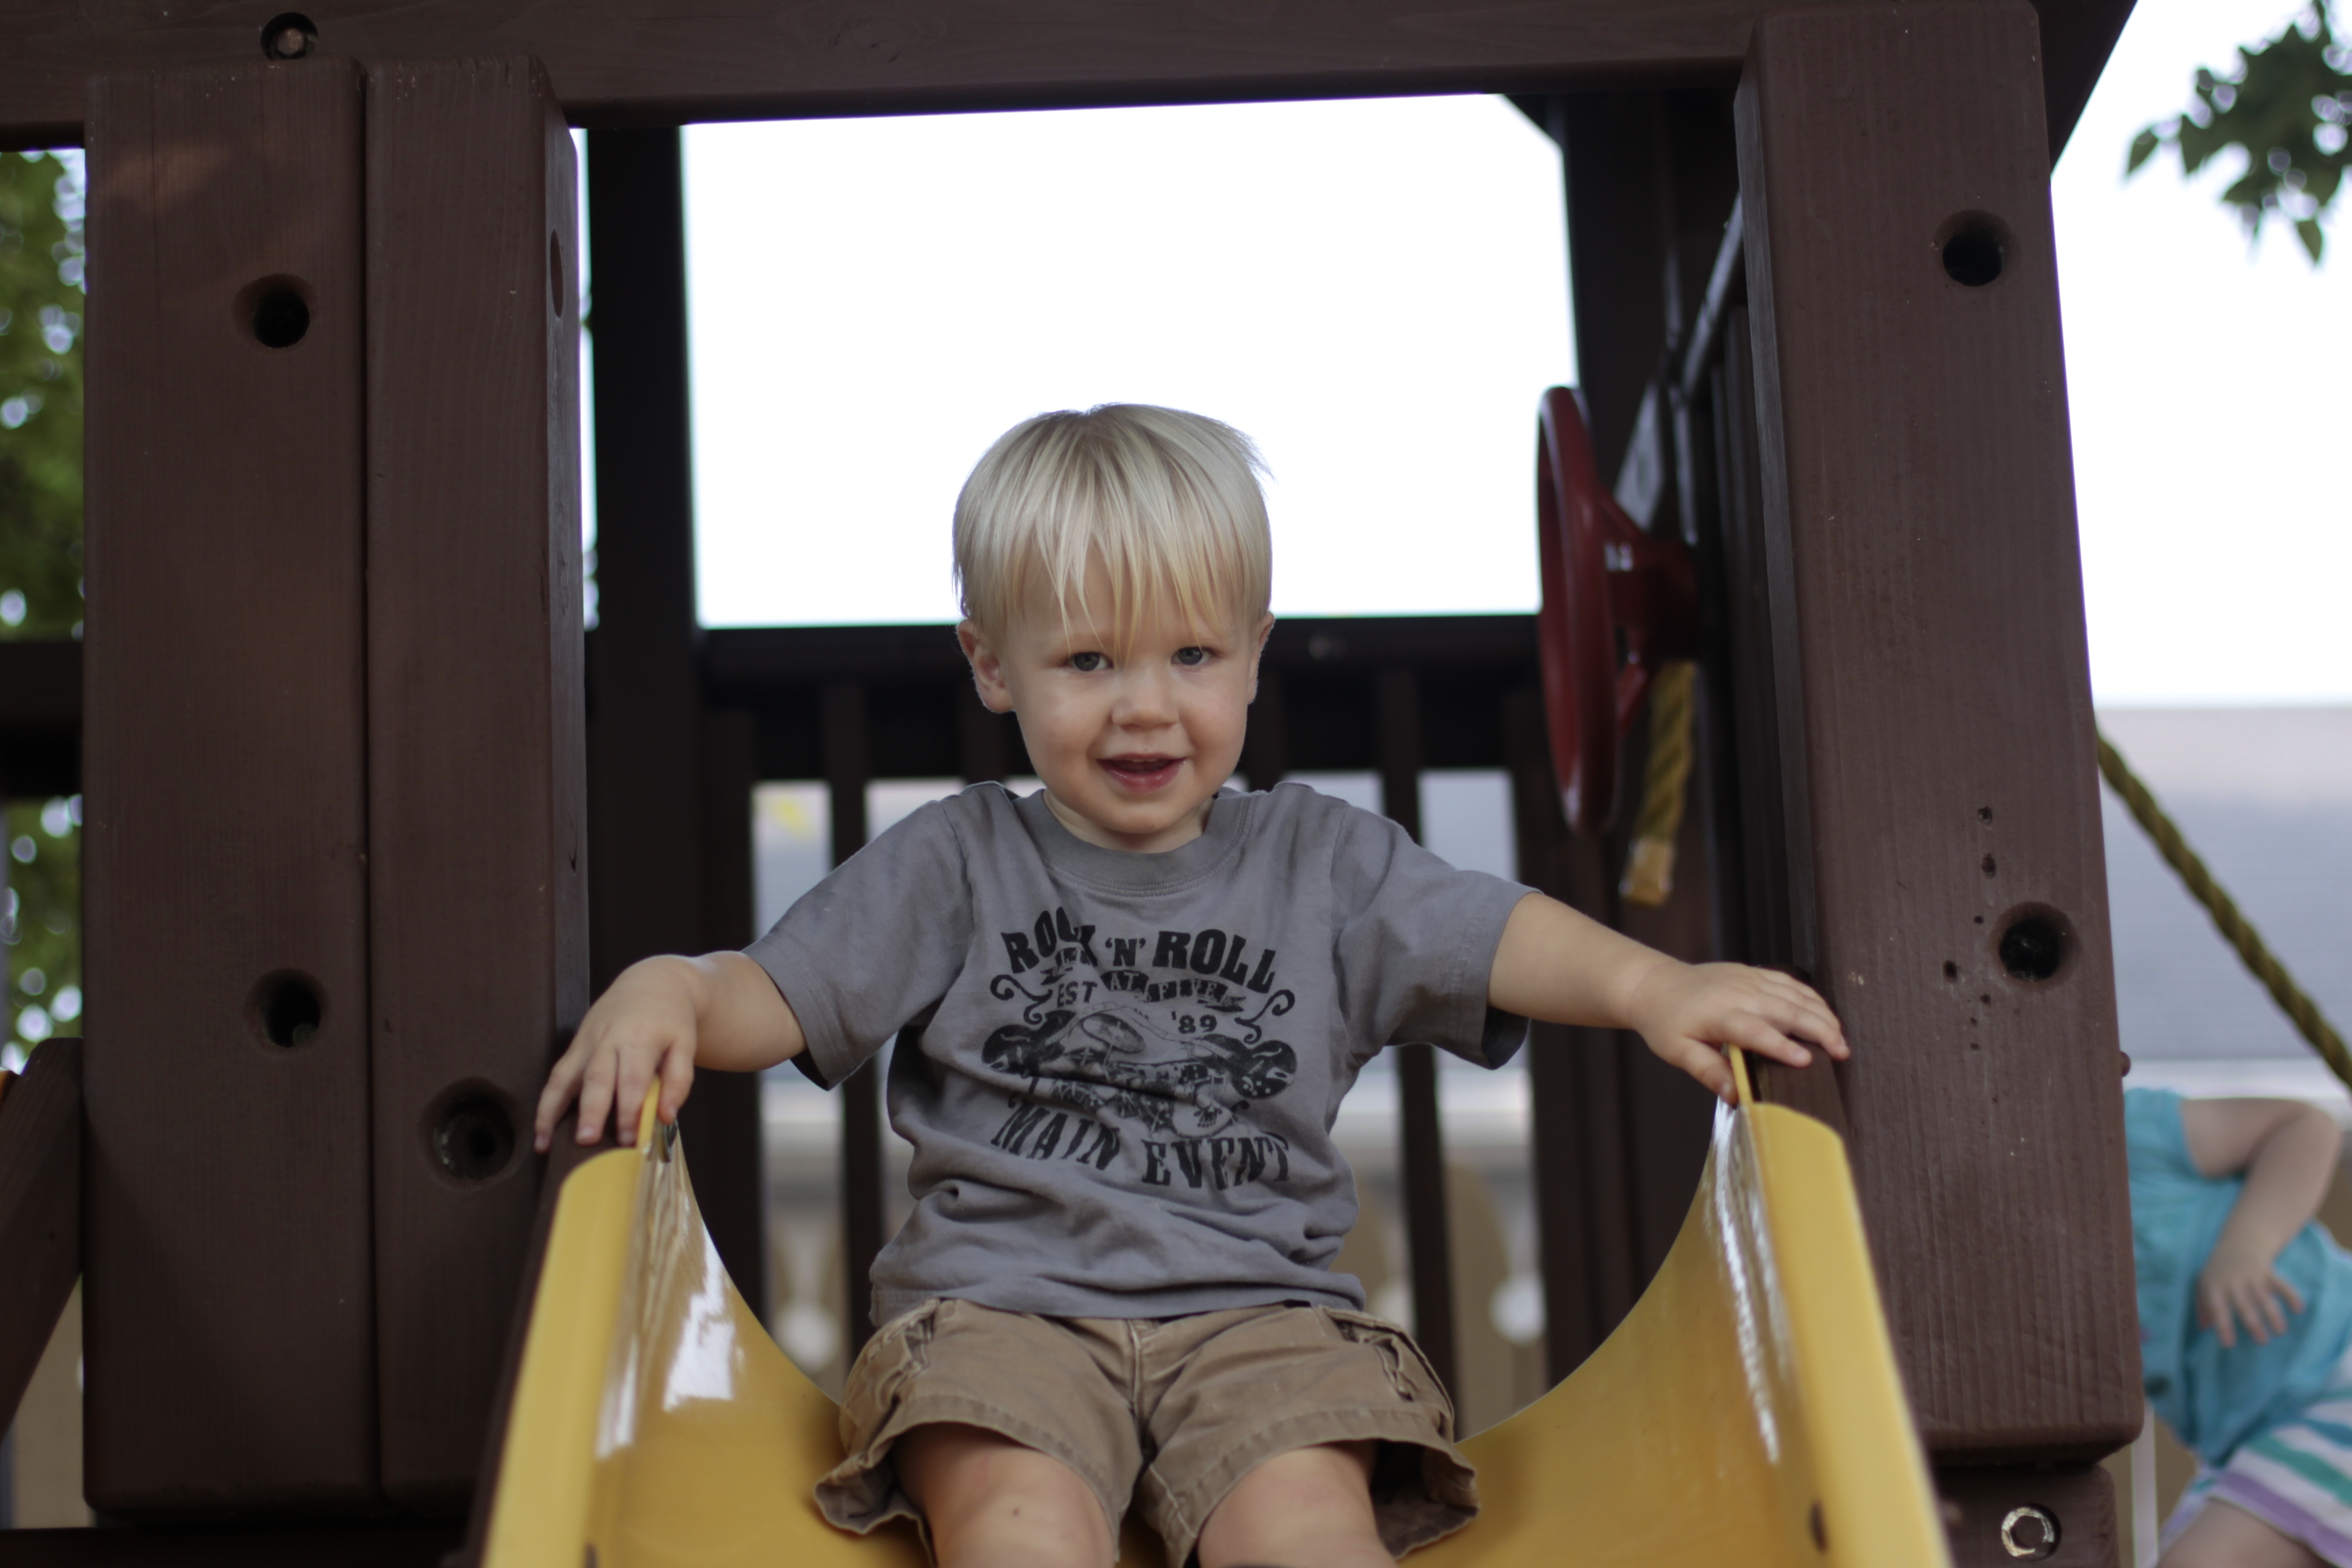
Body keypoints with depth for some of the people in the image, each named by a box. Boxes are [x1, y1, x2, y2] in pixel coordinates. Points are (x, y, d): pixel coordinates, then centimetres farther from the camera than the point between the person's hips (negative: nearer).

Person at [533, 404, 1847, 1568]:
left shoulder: (1319, 860, 14)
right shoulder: (956, 866, 12)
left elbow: (1497, 938, 4)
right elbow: (777, 997, 6)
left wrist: (1652, 986, -16)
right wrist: (664, 994, -17)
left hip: (1258, 1306, 1)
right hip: (1001, 1302, -1)